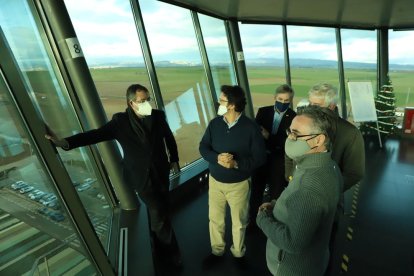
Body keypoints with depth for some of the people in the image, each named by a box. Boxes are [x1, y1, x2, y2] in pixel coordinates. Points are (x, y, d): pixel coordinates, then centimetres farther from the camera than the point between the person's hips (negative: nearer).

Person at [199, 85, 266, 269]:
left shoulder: (251, 127, -17)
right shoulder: (214, 123, -7)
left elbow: (259, 157, -14)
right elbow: (203, 147, -5)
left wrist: (236, 163, -28)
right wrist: (217, 158, -25)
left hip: (239, 184, -3)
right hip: (215, 181, 3)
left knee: (239, 222, 17)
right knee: (215, 219, 18)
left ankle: (239, 254, 44)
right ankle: (217, 251, 43)